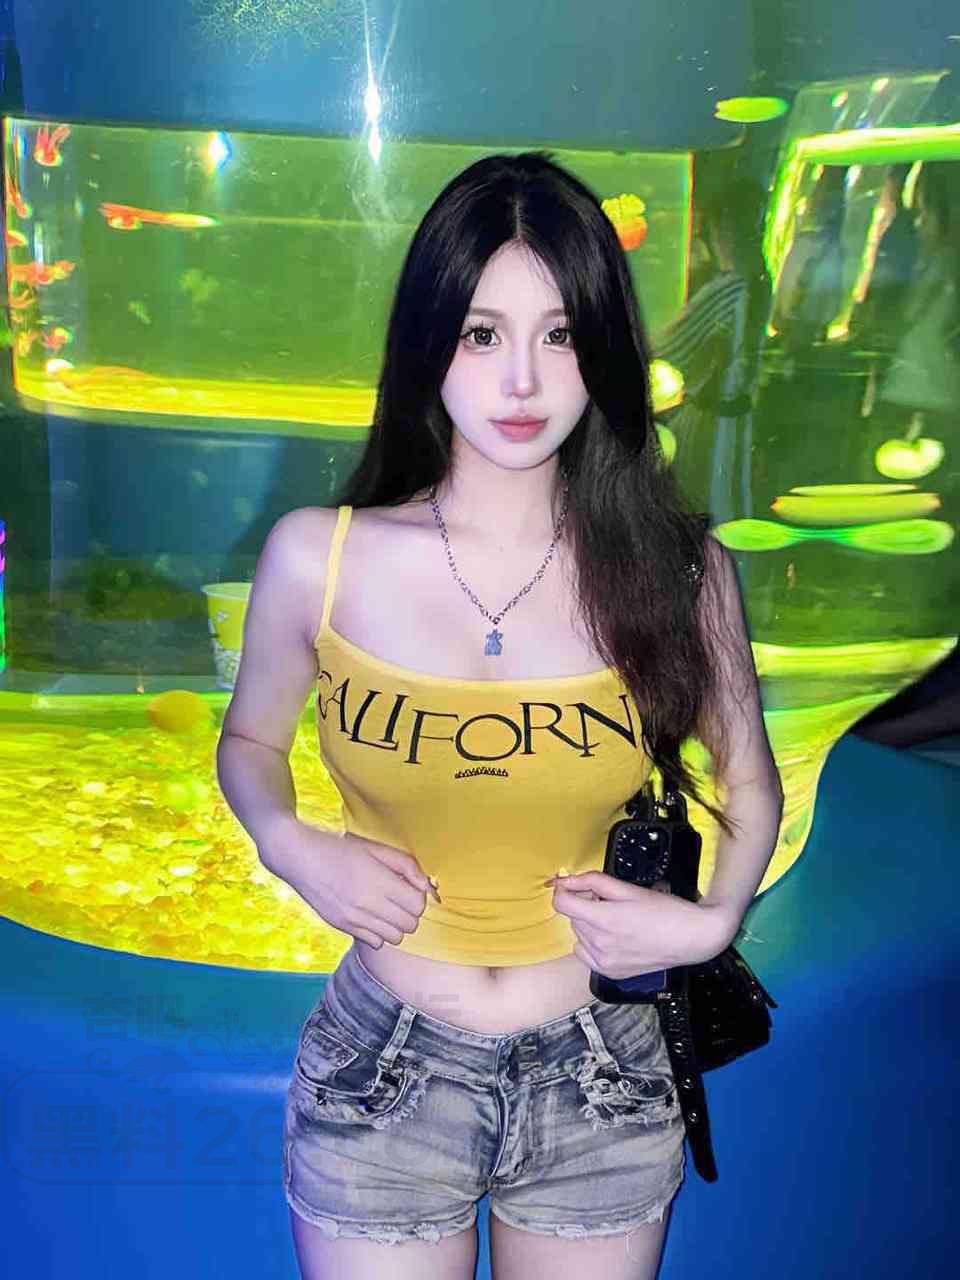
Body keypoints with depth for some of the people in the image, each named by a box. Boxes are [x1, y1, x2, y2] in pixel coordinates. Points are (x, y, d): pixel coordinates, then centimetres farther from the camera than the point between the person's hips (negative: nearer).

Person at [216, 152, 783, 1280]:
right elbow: (250, 741, 6)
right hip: (379, 1075, 0)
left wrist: (713, 920, -12)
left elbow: (748, 782, 5)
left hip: (601, 1089, 1)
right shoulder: (317, 559, -11)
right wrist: (290, 845, -13)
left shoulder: (679, 571, -11)